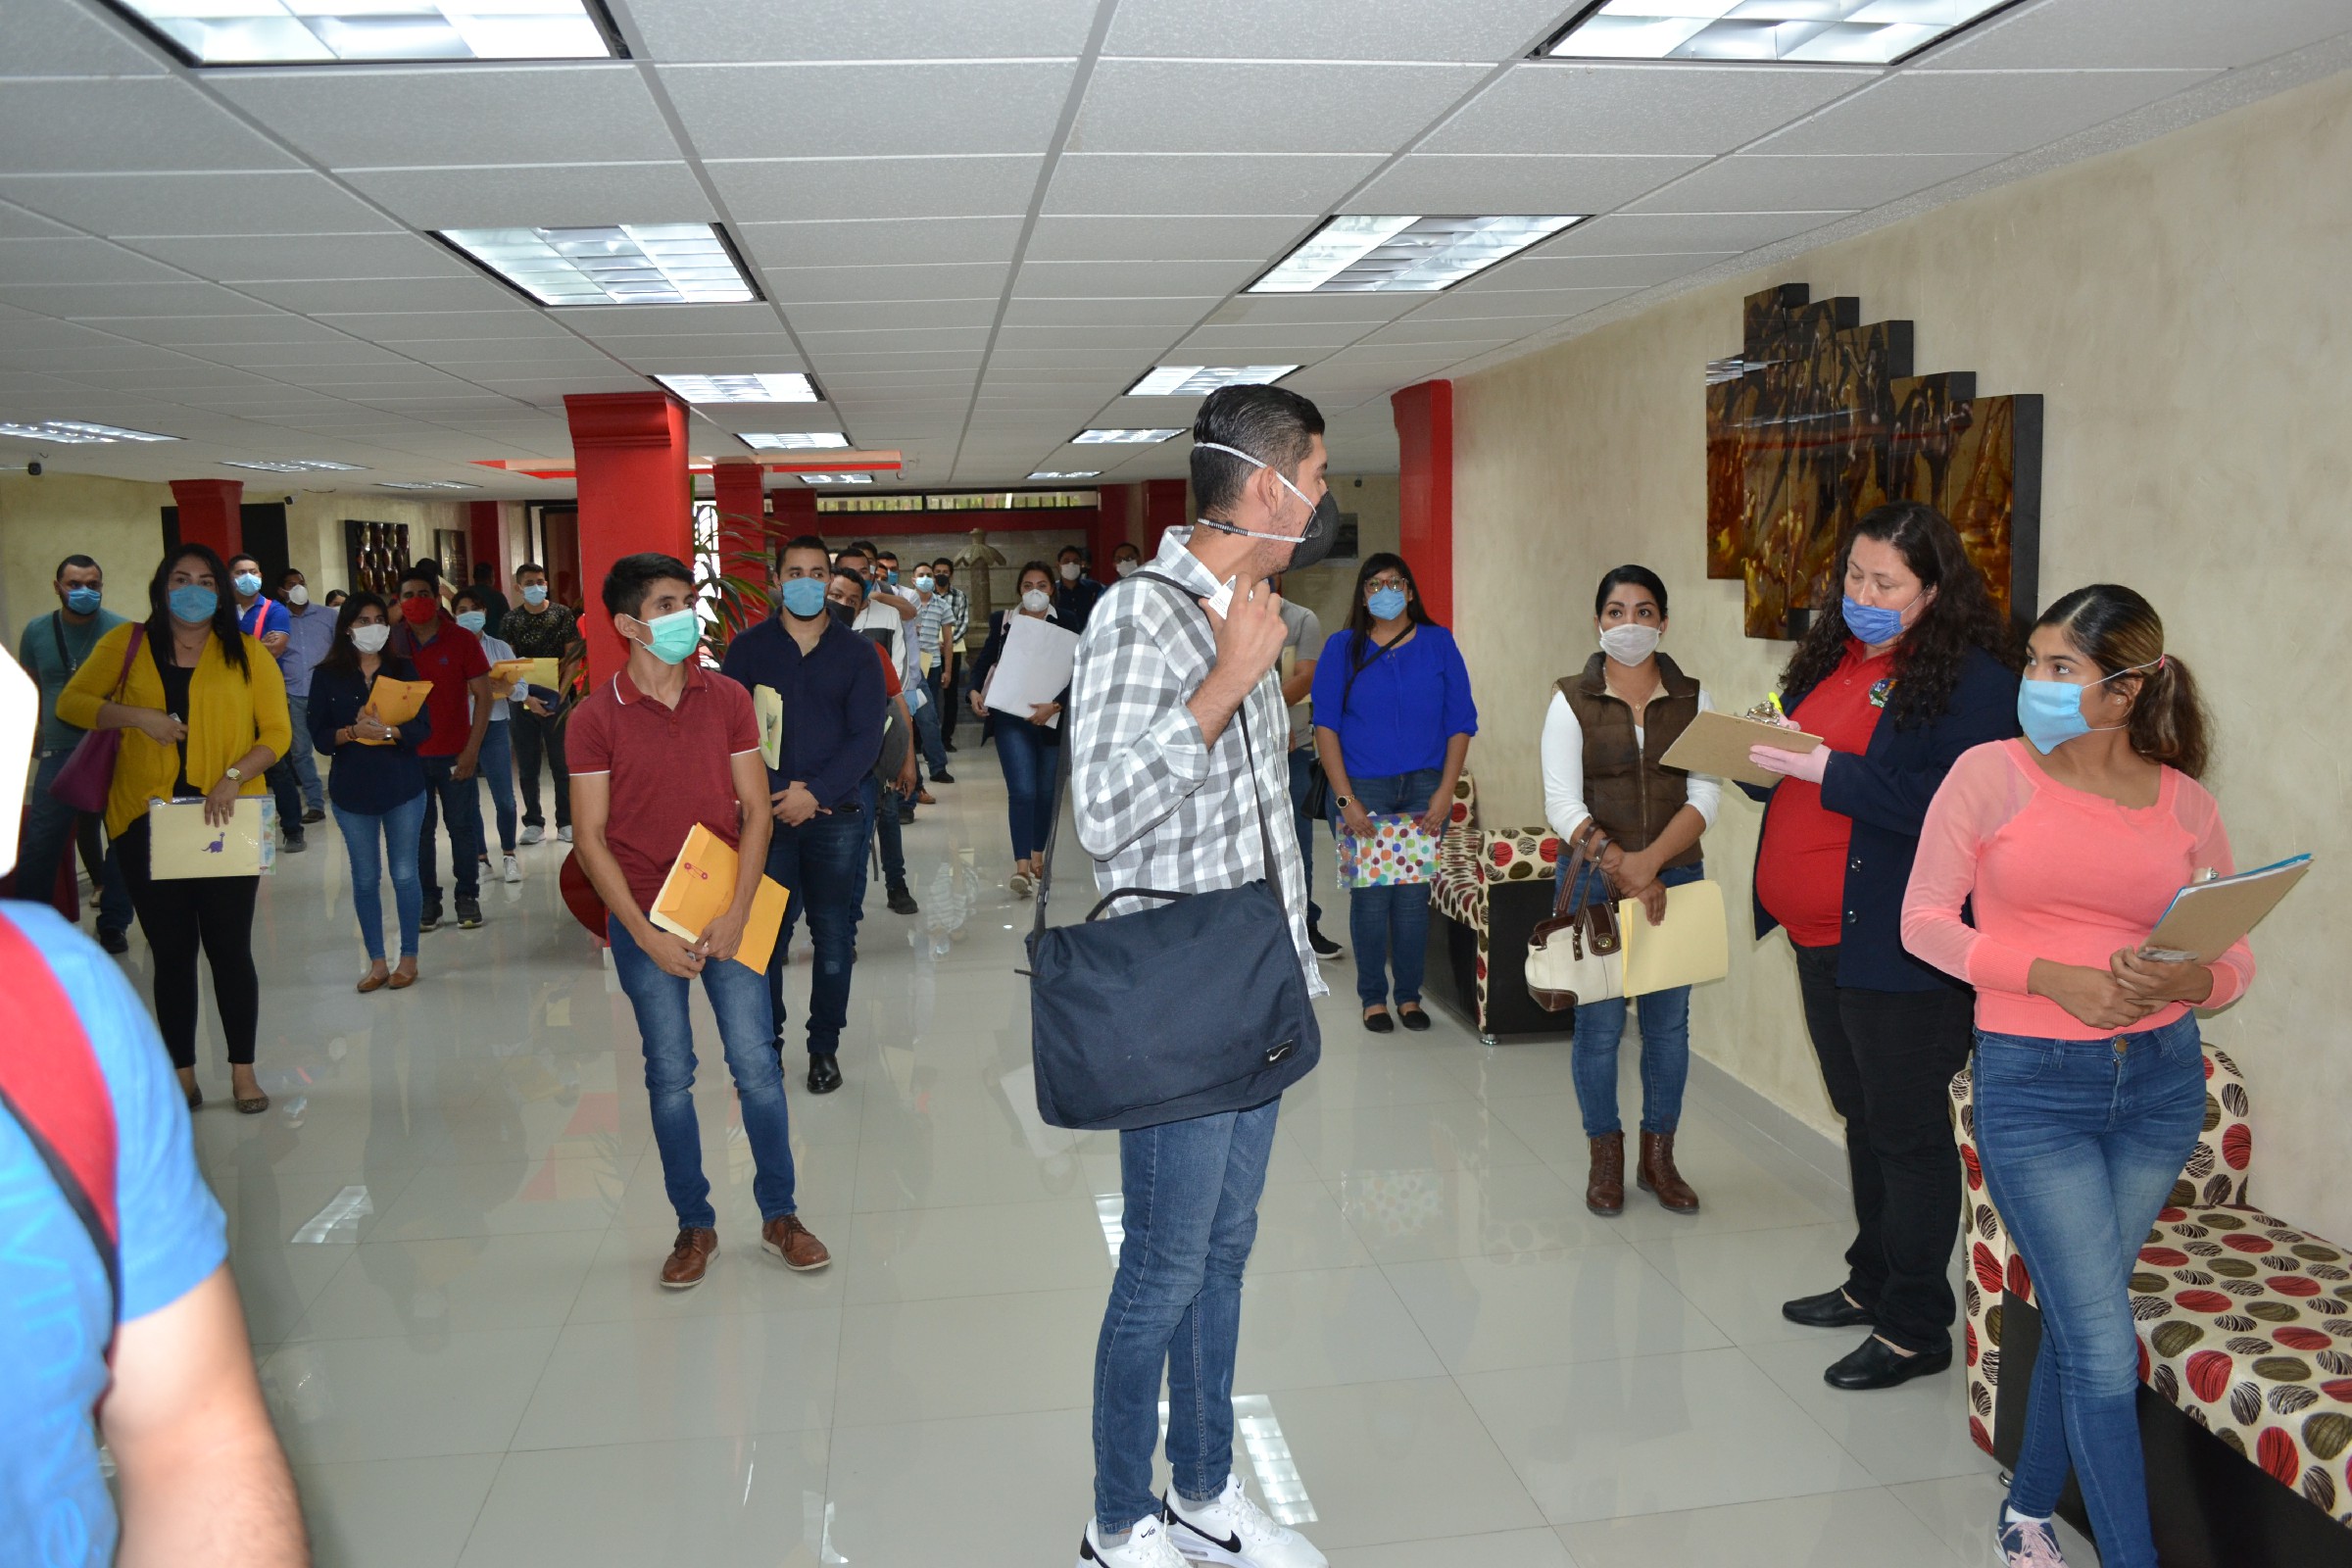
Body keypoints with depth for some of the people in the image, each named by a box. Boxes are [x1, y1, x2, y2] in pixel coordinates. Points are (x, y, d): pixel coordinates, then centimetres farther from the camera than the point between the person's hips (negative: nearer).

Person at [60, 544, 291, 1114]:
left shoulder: (247, 653, 3)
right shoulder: (126, 644, 7)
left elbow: (276, 733, 1)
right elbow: (71, 702, 6)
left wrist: (234, 778, -15)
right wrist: (136, 716, -10)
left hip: (226, 823, -1)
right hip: (148, 823, 1)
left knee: (230, 948, 2)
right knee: (171, 952, 9)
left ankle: (243, 1070, 15)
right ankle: (182, 1072, 20)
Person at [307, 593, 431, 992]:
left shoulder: (403, 669, 4)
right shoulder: (326, 675, 3)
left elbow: (423, 727, -3)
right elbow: (319, 736, -1)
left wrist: (390, 731, -22)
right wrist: (352, 732, -20)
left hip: (402, 785, 0)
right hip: (352, 789, 1)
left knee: (404, 874, 2)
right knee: (365, 878, 6)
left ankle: (408, 958, 13)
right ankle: (376, 962, 15)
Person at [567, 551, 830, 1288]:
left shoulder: (728, 699, 1)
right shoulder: (595, 717, -5)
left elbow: (756, 811, 1)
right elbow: (591, 837, -5)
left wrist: (735, 914, -9)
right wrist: (646, 935, -11)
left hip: (727, 912, 1)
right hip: (643, 920, -1)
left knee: (757, 1065, 3)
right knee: (669, 1076, 8)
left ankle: (779, 1214, 19)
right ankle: (694, 1225, 23)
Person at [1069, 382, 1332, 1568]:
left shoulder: (1242, 619, 11)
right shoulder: (1139, 615, -17)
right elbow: (1104, 816, -27)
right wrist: (1228, 680, -25)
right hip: (1178, 1014, -8)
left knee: (1223, 1254, 19)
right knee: (1164, 1274, 4)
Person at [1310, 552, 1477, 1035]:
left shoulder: (1439, 644, 5)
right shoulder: (1342, 647, 3)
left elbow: (1460, 722, 4)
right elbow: (1326, 725, -1)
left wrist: (1445, 793, -4)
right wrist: (1345, 799, -9)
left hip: (1424, 787, 1)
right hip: (1363, 787, -1)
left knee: (1414, 895, 1)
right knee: (1370, 895, -1)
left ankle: (1409, 995, 17)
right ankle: (1373, 996, 15)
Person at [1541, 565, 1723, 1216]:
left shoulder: (1692, 700, 5)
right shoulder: (1572, 700, 0)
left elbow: (1705, 796, -4)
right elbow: (1563, 804, -8)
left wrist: (1651, 859, -19)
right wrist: (1619, 866, -20)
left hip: (1676, 876, 2)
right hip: (1594, 879, -2)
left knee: (1669, 1019, 7)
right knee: (1599, 1021, 2)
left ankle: (1658, 1156, 24)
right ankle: (1604, 1155, 20)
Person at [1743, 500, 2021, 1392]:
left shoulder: (1973, 679, -12)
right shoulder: (1830, 660, 12)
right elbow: (1796, 771, 20)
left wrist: (1831, 772, -24)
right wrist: (1758, 756, -2)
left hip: (1901, 950, -8)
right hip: (1818, 940, 8)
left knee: (1909, 1133, 2)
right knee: (1862, 1118, 20)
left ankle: (1916, 1327, 16)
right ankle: (1872, 1283, 36)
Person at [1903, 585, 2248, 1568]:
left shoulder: (2185, 803, 3)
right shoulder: (1992, 773, -5)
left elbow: (2236, 958, 7)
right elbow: (1924, 919, -5)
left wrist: (2187, 981, -16)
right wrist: (2053, 978, -16)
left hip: (2160, 1082, 3)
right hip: (2033, 1087, -3)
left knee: (2078, 1319, 16)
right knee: (2104, 1348, -2)